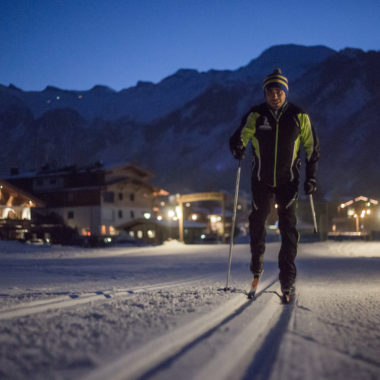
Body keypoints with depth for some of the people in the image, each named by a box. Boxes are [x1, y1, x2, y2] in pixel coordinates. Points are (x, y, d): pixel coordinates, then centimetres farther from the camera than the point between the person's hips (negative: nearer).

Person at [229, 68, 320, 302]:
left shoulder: (299, 116, -6)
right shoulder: (256, 115, -6)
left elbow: (312, 148, 3)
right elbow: (239, 137, -7)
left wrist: (311, 178, -3)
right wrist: (238, 148, -31)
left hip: (288, 181, -1)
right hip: (262, 181, 1)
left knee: (288, 227, -6)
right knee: (257, 222, 10)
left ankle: (288, 278, 1)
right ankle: (256, 265, 34)